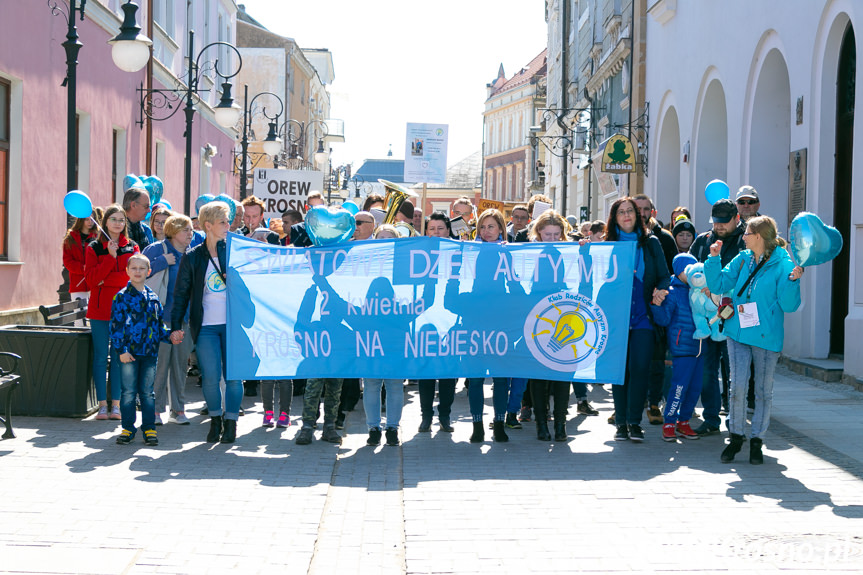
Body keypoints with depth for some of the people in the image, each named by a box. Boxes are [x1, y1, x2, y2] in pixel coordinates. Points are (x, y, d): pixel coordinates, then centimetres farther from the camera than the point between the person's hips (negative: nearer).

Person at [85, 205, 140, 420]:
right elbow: (91, 278, -8)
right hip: (100, 309, -1)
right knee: (100, 356, 1)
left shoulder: (131, 247, 8)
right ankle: (102, 405, 5)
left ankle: (116, 404, 7)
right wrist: (110, 257, -14)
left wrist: (105, 280, -11)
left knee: (119, 357, 1)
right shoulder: (94, 247, 5)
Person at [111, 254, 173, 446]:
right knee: (128, 392, 2)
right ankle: (128, 428, 12)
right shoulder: (122, 297, -2)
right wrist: (121, 350, -11)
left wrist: (168, 336, 1)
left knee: (147, 392, 7)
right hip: (129, 352, -3)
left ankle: (149, 428, 14)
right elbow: (116, 325, -5)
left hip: (149, 352, 3)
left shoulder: (153, 297, 11)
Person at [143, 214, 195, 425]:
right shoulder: (157, 249, -4)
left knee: (181, 362, 7)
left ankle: (178, 409, 15)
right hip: (162, 315, -5)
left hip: (184, 318, 5)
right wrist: (162, 262, -15)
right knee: (160, 362, -5)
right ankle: (156, 409, 3)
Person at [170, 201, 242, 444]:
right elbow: (181, 294, 6)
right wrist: (176, 326, 1)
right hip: (205, 326, -1)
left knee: (233, 375, 0)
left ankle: (231, 423, 14)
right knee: (210, 377, -4)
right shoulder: (192, 258, 4)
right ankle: (215, 420, 16)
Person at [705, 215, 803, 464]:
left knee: (763, 390, 6)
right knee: (738, 386, -3)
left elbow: (789, 305, -10)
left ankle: (756, 440, 18)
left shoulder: (783, 264, -7)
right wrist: (714, 258, 1)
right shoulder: (742, 260, 7)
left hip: (766, 336, -3)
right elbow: (718, 285, 10)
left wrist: (792, 281, -24)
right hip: (738, 332, 3)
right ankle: (736, 436, 11)